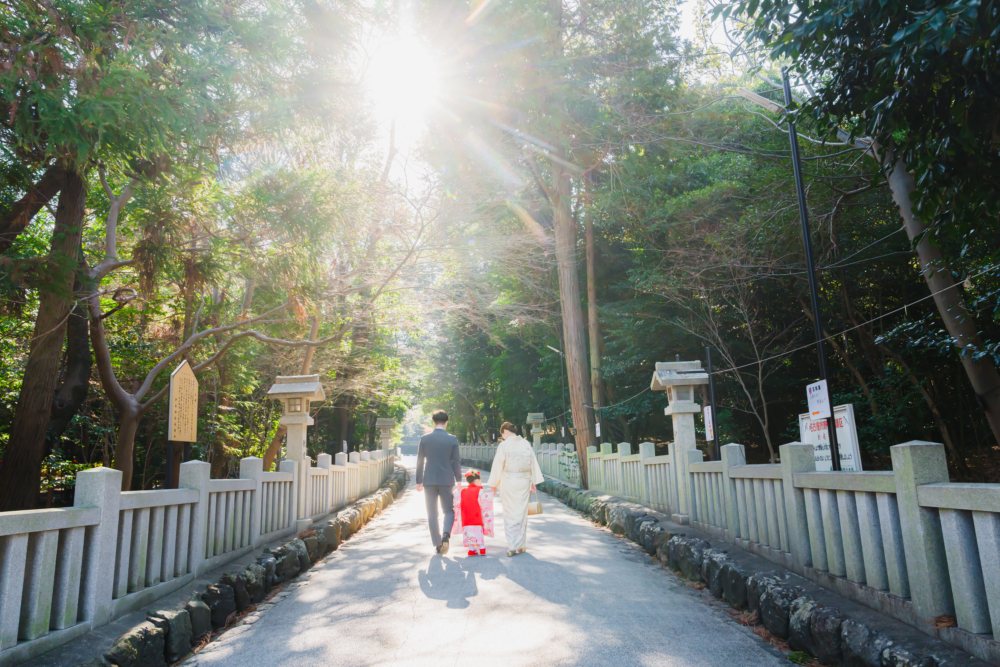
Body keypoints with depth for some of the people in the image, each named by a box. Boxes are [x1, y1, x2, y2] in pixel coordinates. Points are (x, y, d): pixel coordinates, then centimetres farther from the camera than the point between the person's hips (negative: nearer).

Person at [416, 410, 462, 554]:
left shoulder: (425, 439, -1)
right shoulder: (452, 439, -3)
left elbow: (420, 461, 2)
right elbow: (456, 461, -1)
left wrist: (419, 481, 10)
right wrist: (458, 480, 7)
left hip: (429, 480, 0)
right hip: (446, 480, 0)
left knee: (432, 514, 8)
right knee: (449, 510, 12)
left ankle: (437, 545, 9)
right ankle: (446, 535, -12)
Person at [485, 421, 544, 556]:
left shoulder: (504, 445, -8)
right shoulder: (526, 443, 2)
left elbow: (498, 466, -4)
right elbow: (533, 463, 4)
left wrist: (494, 484, 6)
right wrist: (533, 483, 10)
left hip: (509, 483, -3)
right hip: (524, 481, 3)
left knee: (510, 514, 4)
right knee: (522, 513, 12)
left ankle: (512, 547, 2)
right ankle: (521, 545, 18)